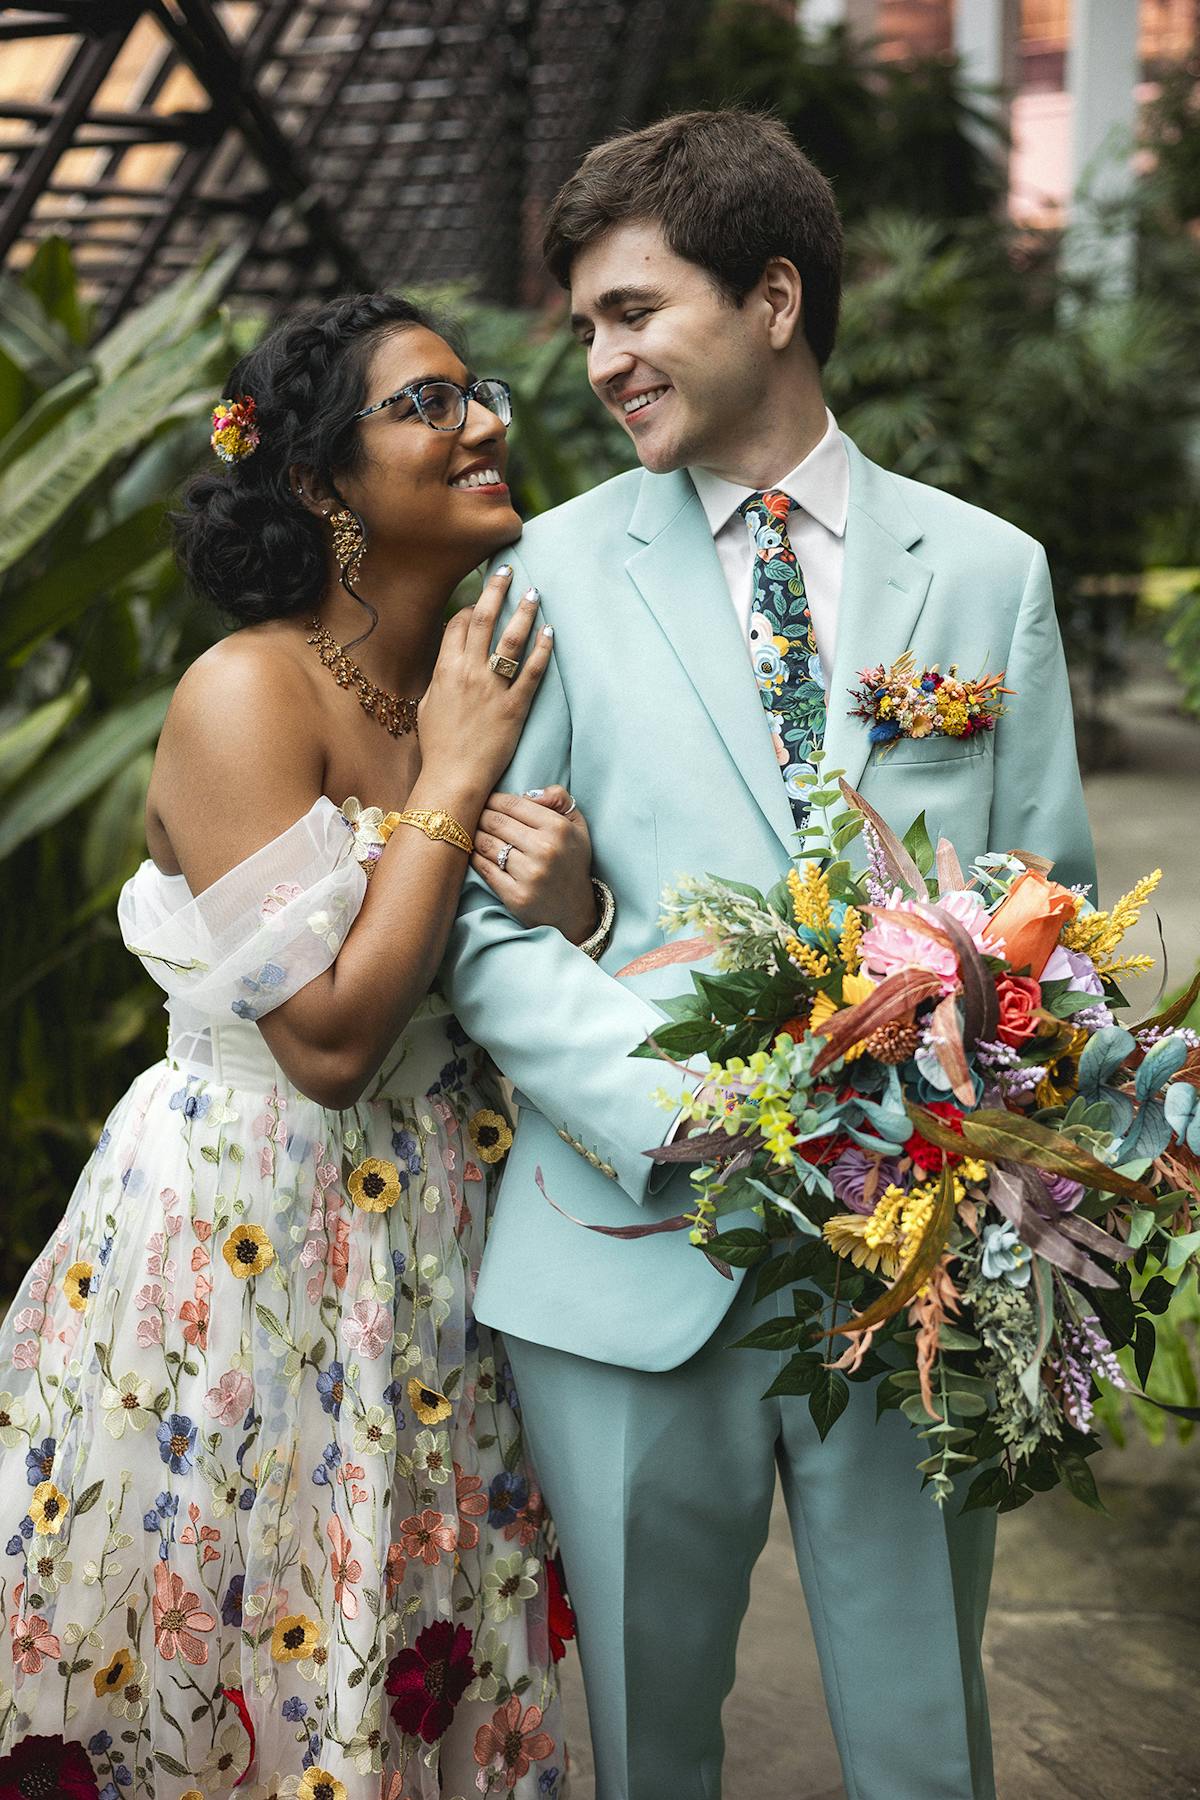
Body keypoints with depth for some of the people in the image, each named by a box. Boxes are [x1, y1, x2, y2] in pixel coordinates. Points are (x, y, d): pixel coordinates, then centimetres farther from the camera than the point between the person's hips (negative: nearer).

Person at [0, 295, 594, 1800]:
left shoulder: (489, 681, 4)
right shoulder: (247, 692, -17)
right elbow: (327, 1037, -24)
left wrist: (567, 903, -14)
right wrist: (451, 784, -18)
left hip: (431, 1247, 6)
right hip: (245, 1237, -6)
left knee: (421, 1666, 16)